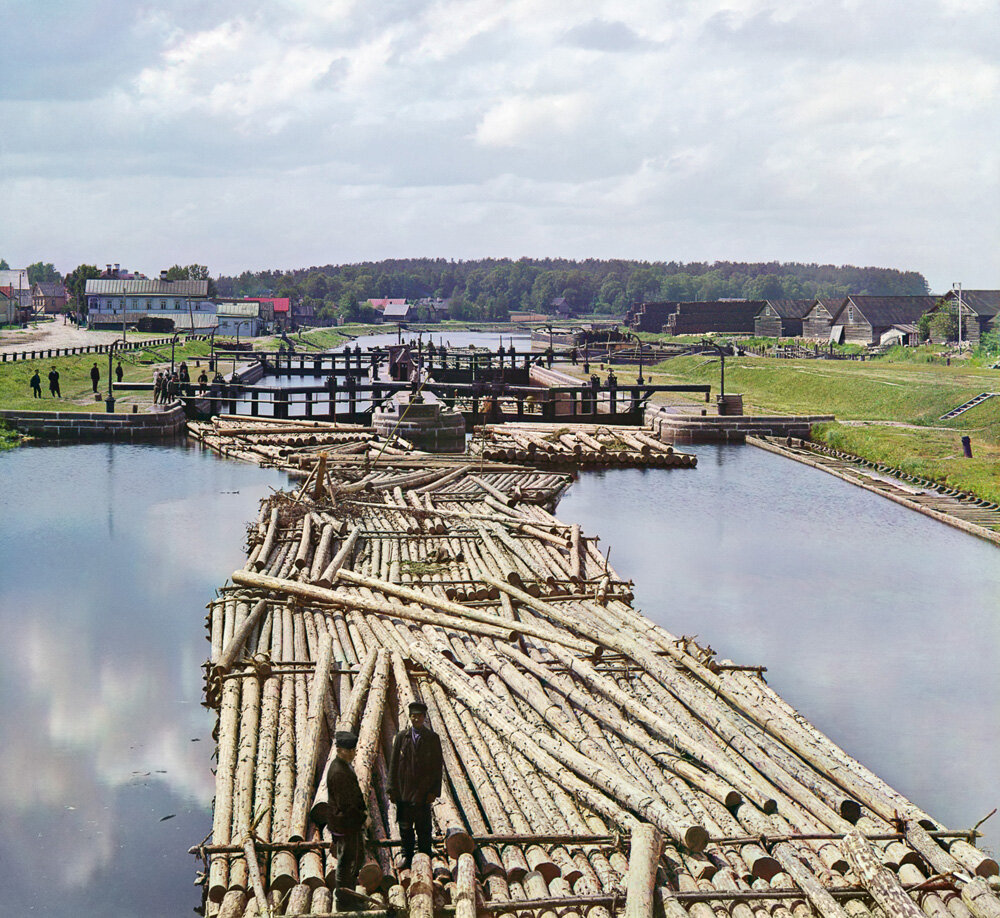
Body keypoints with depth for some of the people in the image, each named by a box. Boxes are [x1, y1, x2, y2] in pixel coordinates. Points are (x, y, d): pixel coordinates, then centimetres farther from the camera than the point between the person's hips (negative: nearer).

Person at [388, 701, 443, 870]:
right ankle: (407, 856, 24)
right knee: (405, 826, 10)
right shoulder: (401, 737, 3)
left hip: (423, 792, -2)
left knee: (423, 829, 3)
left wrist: (434, 791, -6)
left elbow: (438, 767, 0)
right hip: (403, 791, 2)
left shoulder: (432, 738, 0)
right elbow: (393, 764, 5)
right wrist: (392, 789, 1)